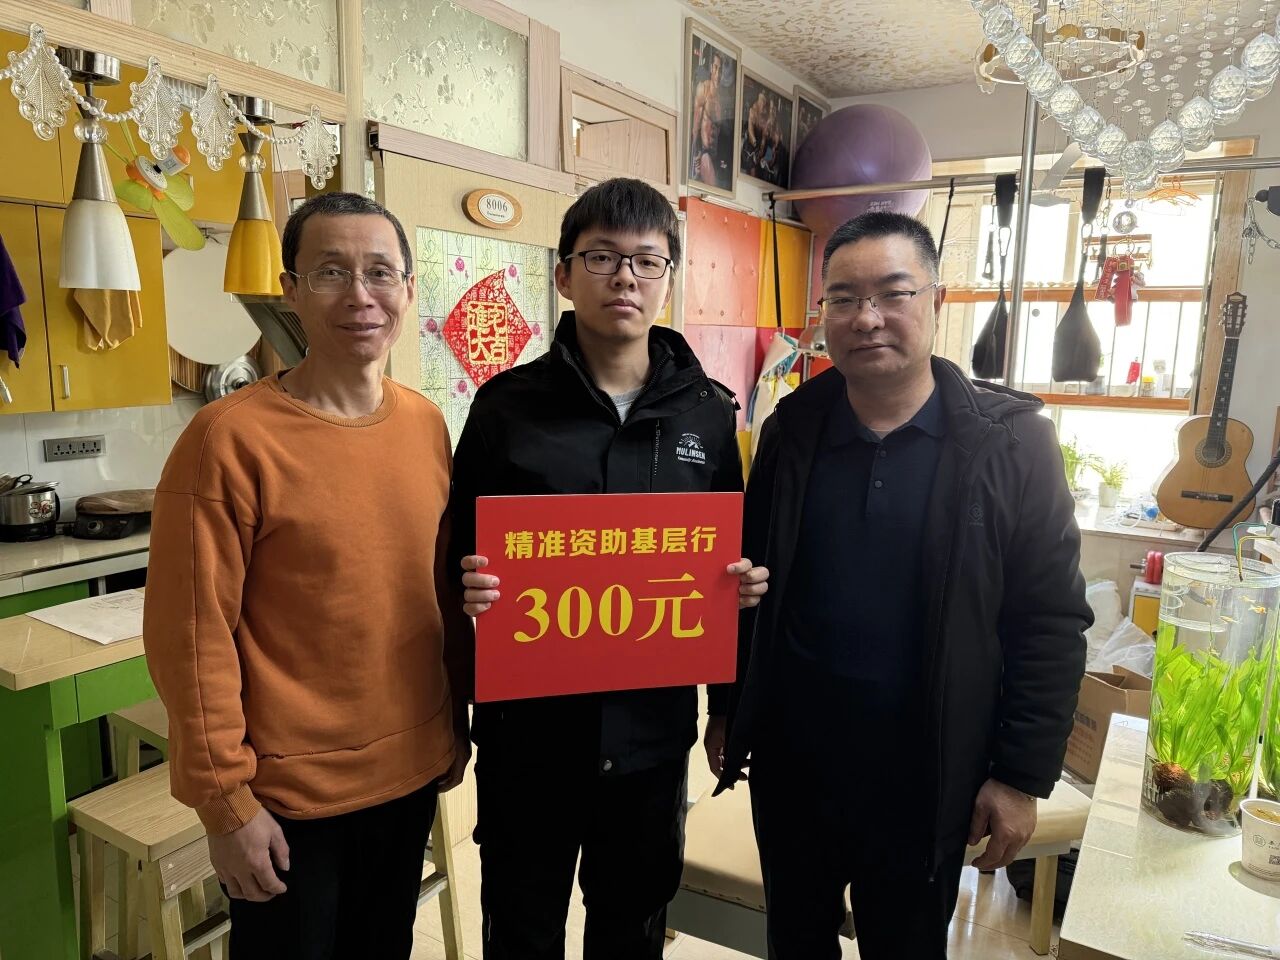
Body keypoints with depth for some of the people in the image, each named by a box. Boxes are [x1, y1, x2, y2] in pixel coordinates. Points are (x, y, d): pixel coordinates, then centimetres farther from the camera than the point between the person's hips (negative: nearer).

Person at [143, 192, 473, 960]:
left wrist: (456, 723, 10)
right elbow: (192, 636, -14)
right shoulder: (232, 437, -17)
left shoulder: (427, 424, -1)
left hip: (413, 768, 5)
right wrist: (226, 800, -11)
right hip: (290, 792, -5)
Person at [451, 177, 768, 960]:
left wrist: (743, 584, -12)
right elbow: (460, 552, -1)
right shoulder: (507, 405, -6)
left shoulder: (707, 412, 1)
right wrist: (470, 585, -21)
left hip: (653, 721, 2)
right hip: (528, 720, -1)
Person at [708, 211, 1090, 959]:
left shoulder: (1010, 441, -11)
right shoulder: (791, 429, -3)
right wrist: (727, 711, 8)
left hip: (925, 773, -2)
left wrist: (1022, 776, -8)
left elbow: (1051, 621, -7)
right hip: (789, 755, 2)